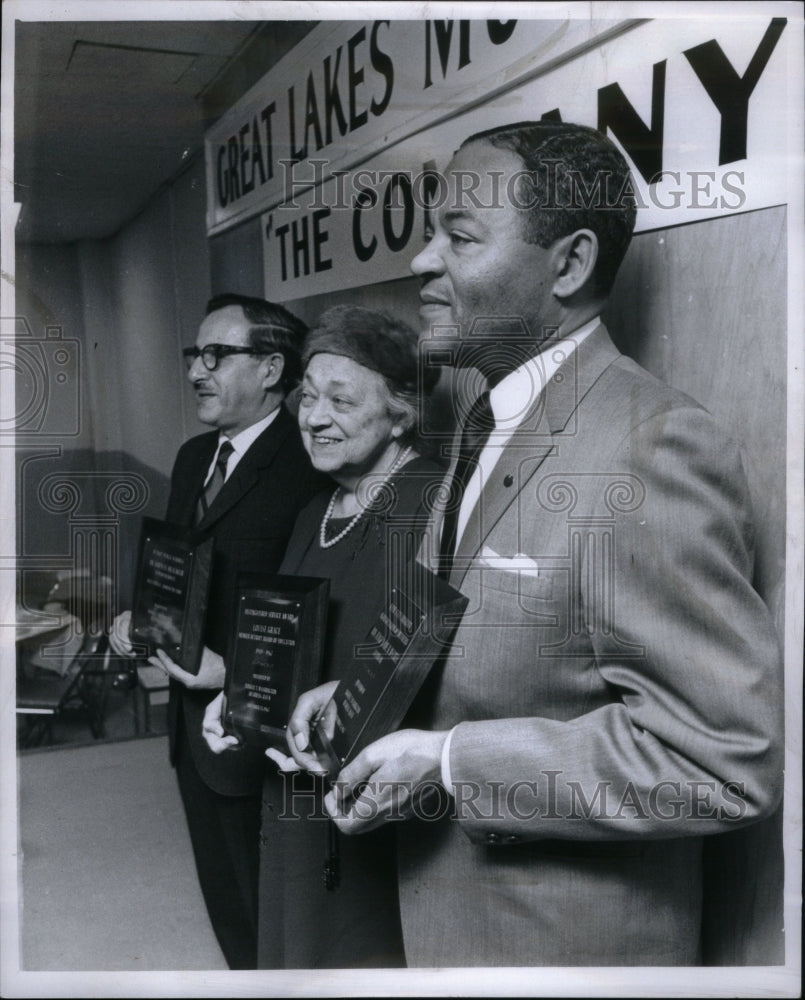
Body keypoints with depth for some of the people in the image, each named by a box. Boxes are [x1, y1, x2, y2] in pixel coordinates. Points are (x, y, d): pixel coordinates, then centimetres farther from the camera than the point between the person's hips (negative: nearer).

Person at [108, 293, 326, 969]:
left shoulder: (307, 468, -20)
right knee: (225, 900, 25)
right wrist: (138, 617, -1)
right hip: (193, 718, 8)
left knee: (270, 915, 12)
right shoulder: (194, 456, 9)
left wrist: (231, 672, -24)